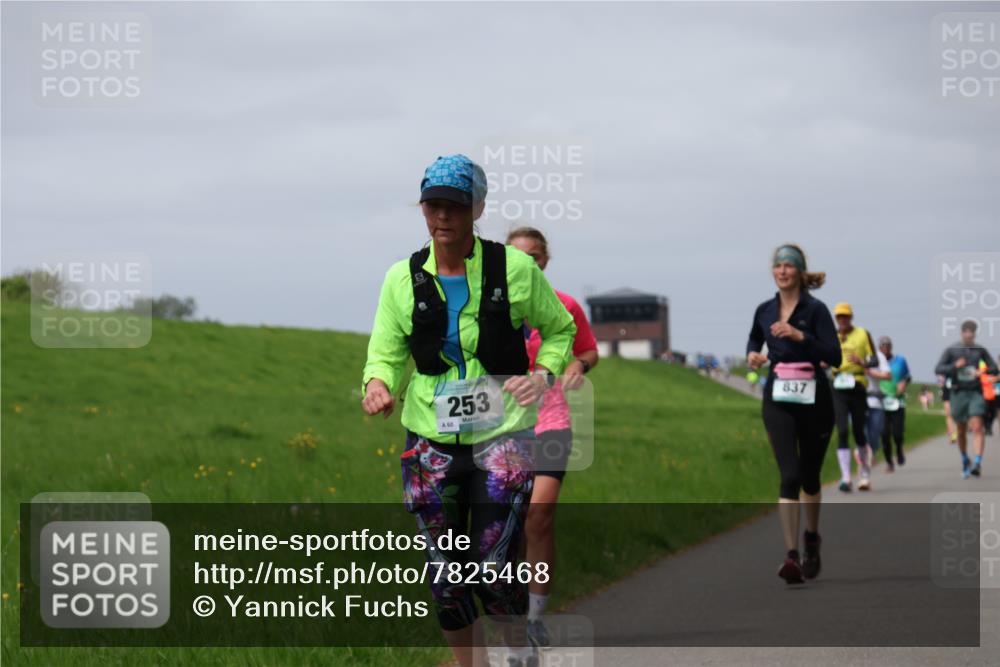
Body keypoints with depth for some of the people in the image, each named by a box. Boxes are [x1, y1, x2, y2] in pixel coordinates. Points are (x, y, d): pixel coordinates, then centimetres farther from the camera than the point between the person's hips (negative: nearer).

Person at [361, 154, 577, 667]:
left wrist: (544, 373, -10)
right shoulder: (403, 278, 2)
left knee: (494, 568, -9)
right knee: (445, 573, 4)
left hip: (502, 437, -2)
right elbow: (386, 352, 5)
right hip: (431, 444, 3)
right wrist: (378, 383, -17)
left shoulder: (515, 268, -3)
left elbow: (559, 329, 9)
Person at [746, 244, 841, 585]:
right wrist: (752, 355, 6)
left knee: (810, 475, 13)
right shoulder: (764, 311, 6)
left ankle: (811, 538, 39)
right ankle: (792, 556, -20)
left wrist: (800, 336, -23)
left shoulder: (815, 309, -6)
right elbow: (754, 340, 27)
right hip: (778, 399, 1)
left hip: (813, 398, -1)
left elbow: (834, 356, -14)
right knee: (790, 475, -14)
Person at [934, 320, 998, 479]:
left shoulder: (980, 350, 5)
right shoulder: (952, 350, 1)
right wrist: (955, 366, -19)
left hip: (976, 393, 0)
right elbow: (938, 369, -3)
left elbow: (994, 368, 10)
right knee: (961, 431, 9)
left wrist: (983, 372, -12)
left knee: (977, 427, -16)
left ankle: (977, 463, -25)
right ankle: (965, 462, 29)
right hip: (959, 393, 0)